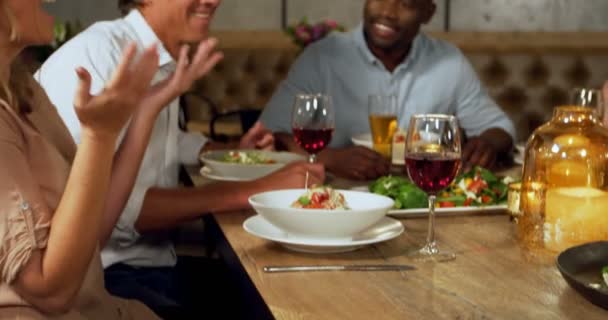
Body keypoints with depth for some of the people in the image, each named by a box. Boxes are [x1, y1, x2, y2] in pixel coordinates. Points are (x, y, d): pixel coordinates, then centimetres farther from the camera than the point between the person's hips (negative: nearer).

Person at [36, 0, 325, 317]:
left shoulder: (165, 61, 11)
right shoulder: (95, 53, -16)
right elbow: (105, 205, -26)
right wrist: (254, 191, -24)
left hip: (153, 264, 9)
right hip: (102, 275, -8)